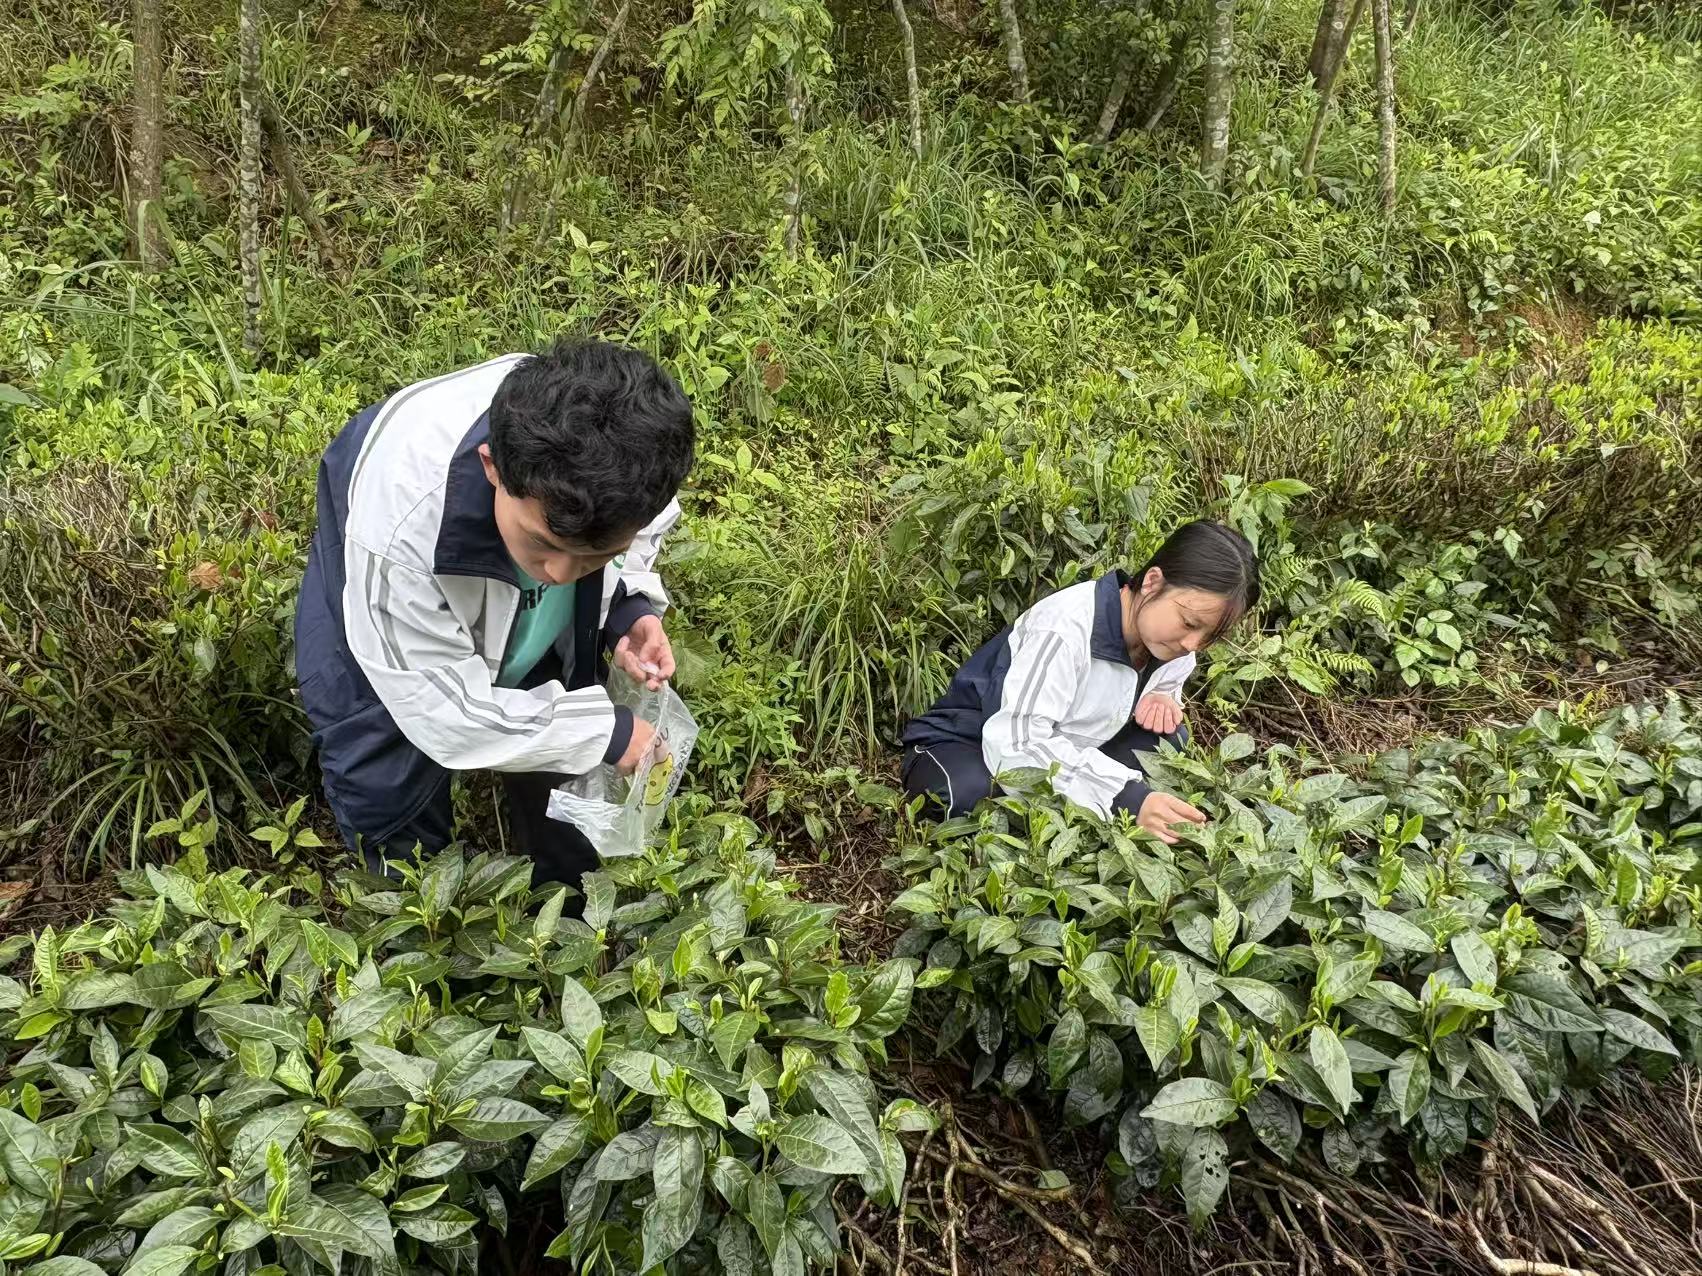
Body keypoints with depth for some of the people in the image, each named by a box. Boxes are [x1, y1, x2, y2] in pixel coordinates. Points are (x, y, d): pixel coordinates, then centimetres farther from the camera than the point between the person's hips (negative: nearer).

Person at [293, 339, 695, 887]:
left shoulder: (628, 444, -33)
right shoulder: (401, 521, -47)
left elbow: (638, 526, -6)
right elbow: (443, 708, -33)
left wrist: (629, 609, -26)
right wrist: (605, 729, -28)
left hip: (534, 626, 4)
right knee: (382, 781, -1)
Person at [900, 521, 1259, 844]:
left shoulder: (1170, 639, -7)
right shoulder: (1064, 629, -32)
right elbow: (1018, 742, -39)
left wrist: (1160, 699, -15)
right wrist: (1127, 797, -47)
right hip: (964, 748, -7)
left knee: (1168, 738, -11)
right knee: (973, 793, -41)